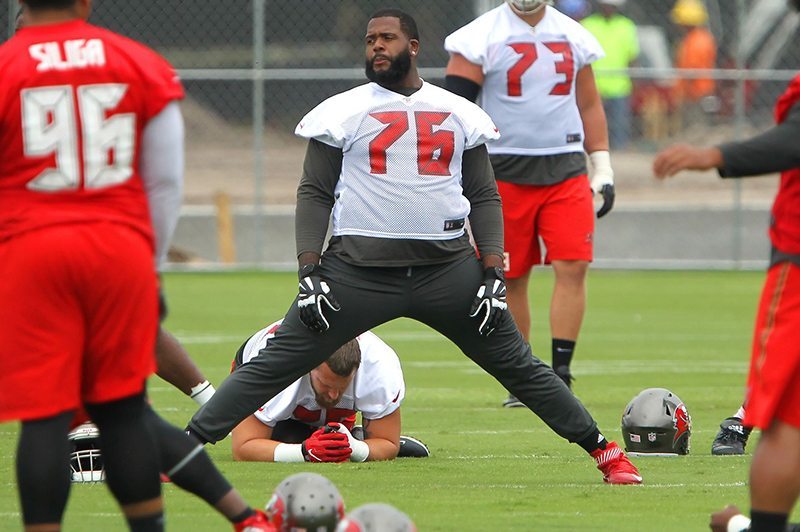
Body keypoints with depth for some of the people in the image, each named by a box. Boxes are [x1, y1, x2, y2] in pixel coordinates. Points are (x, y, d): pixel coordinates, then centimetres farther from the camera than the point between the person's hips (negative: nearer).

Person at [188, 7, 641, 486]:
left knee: (520, 366, 5)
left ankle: (605, 451, 16)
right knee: (275, 365, -7)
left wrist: (494, 275, 0)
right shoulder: (344, 113, 4)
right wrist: (309, 274, -8)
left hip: (448, 267, 2)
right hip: (359, 268, -1)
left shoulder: (458, 114, 9)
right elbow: (315, 194, 2)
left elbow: (485, 196, 10)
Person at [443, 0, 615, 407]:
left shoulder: (573, 37, 11)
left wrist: (603, 168, 15)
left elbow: (589, 105, 19)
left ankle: (560, 374, -7)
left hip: (565, 173, 3)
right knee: (510, 278, 3)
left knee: (573, 267, -11)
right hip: (504, 174, -3)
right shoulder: (481, 38, -3)